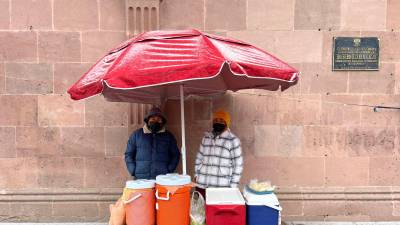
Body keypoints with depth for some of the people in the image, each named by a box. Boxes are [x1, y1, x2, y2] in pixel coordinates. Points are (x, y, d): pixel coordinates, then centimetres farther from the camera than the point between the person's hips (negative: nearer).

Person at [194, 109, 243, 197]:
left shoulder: (233, 140, -5)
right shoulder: (206, 137, 10)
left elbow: (238, 165, -4)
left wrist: (233, 186, -6)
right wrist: (196, 175, 11)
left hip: (222, 187, -4)